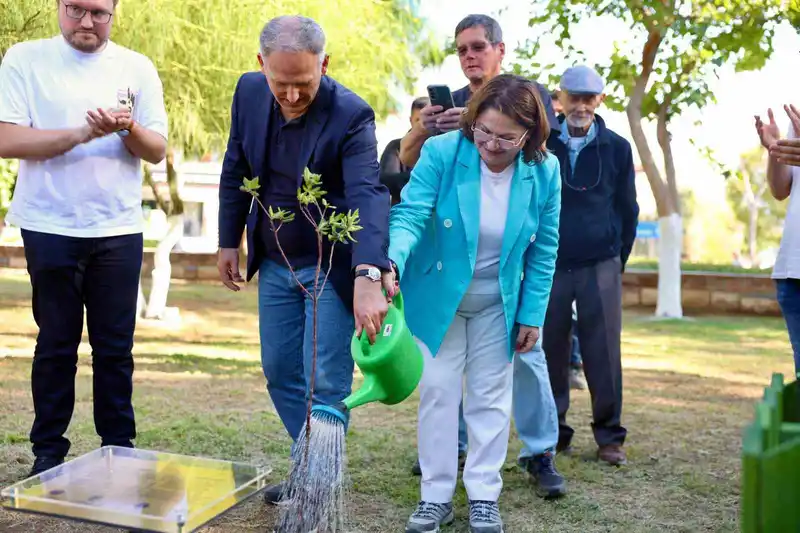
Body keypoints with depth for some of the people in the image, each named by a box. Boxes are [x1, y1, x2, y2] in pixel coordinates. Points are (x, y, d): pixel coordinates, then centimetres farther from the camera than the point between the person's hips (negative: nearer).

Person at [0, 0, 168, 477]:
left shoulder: (137, 68, 6)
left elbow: (158, 151, 4)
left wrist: (129, 129, -17)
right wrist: (81, 134, -18)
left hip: (119, 229, 2)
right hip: (50, 227, -1)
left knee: (116, 346, 6)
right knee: (57, 343, 6)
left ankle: (119, 448, 18)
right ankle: (49, 451, 19)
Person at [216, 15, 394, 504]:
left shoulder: (352, 115, -22)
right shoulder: (249, 92, -5)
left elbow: (368, 195, -35)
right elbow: (236, 170, 7)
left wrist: (368, 278, -49)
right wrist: (229, 241, 8)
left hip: (332, 267, -6)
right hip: (275, 263, 6)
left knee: (327, 382, -3)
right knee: (280, 372, 14)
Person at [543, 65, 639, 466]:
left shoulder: (616, 148, 4)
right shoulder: (541, 144, 2)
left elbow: (628, 209, 11)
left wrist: (618, 259, 8)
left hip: (600, 267, 0)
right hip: (549, 266, 0)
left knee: (603, 353, 1)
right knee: (549, 351, 5)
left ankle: (609, 436, 13)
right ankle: (552, 433, 18)